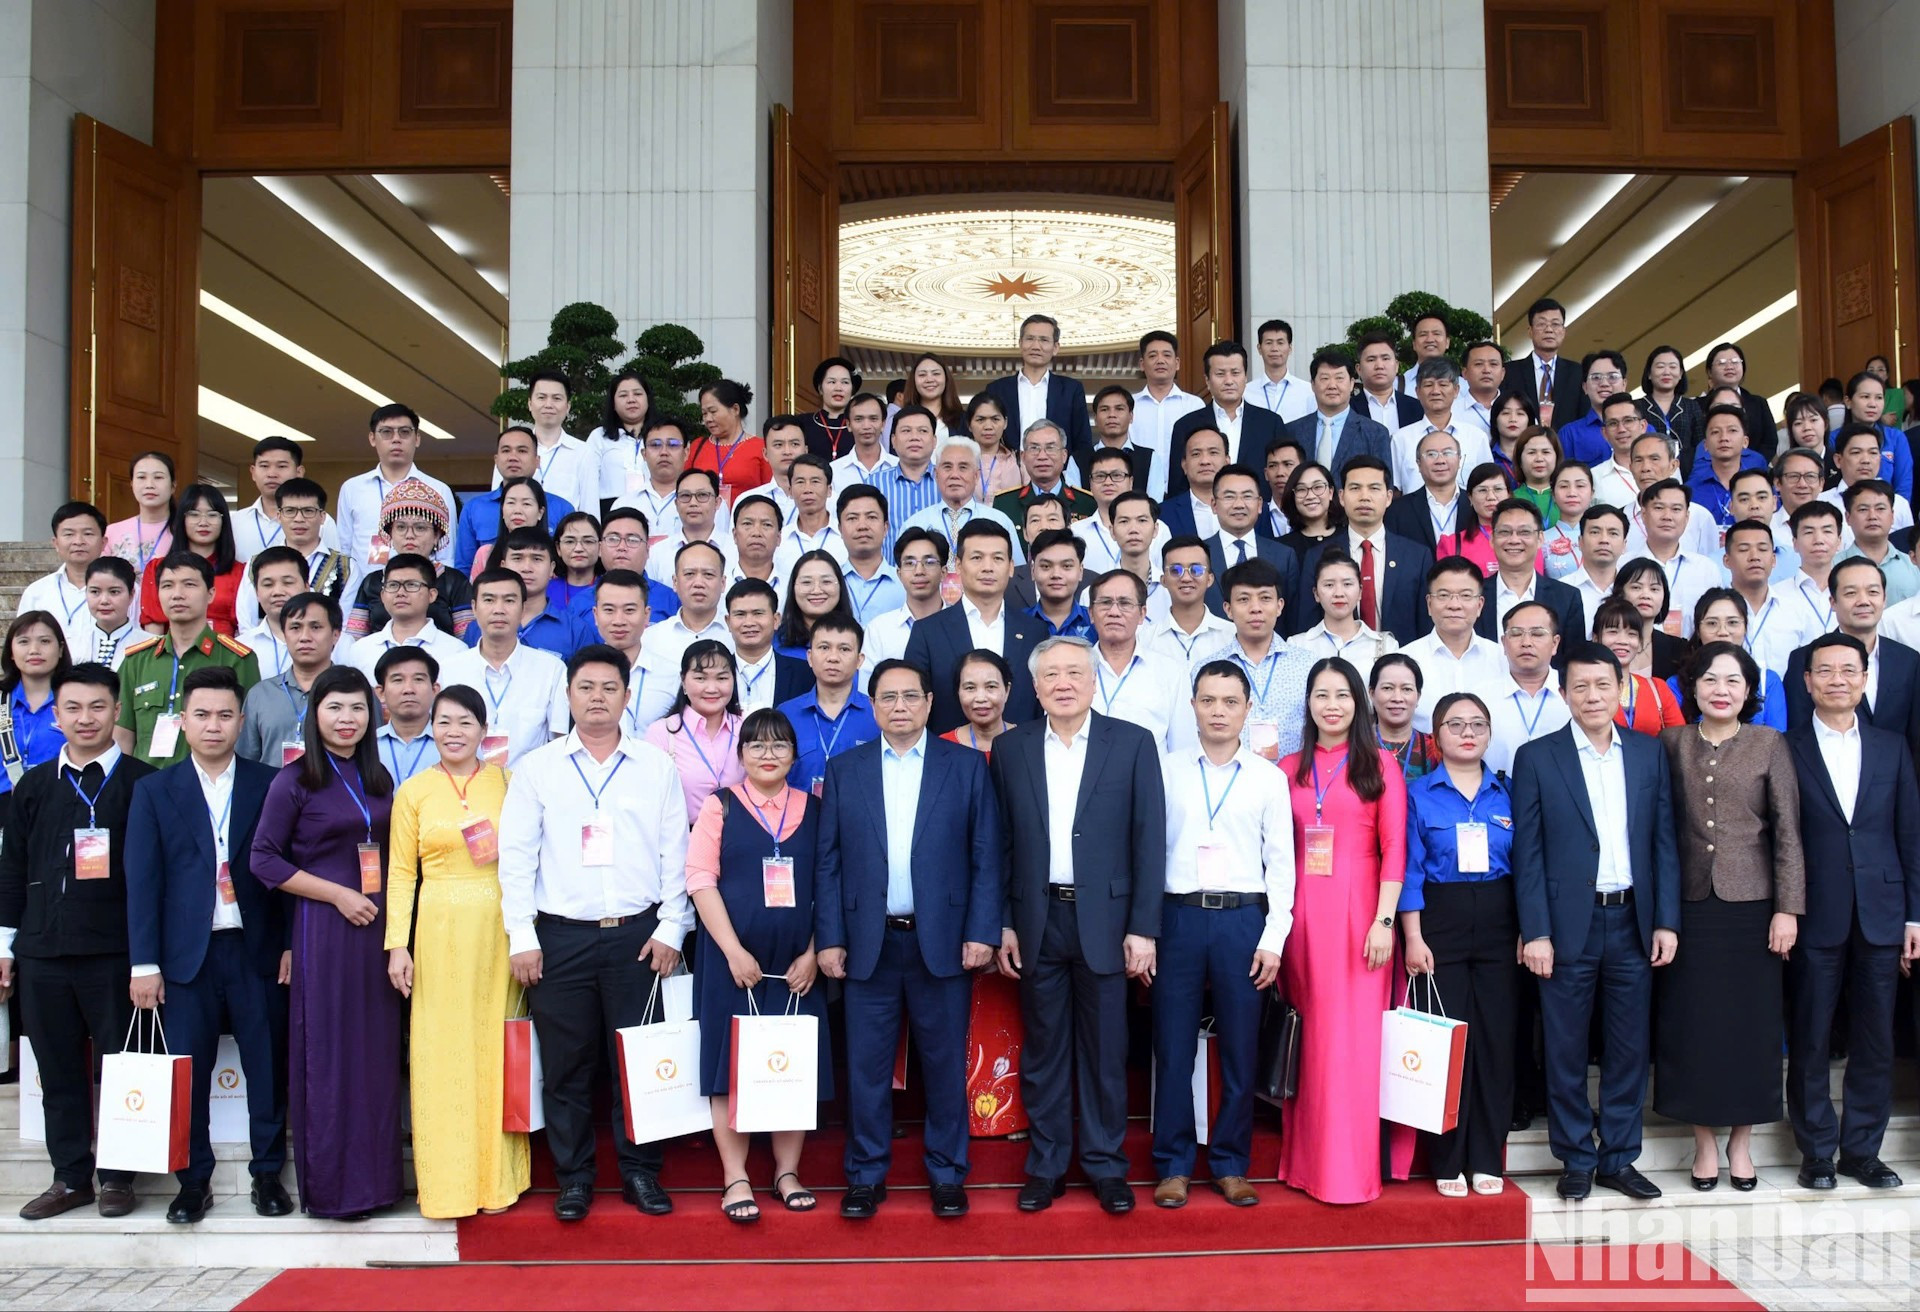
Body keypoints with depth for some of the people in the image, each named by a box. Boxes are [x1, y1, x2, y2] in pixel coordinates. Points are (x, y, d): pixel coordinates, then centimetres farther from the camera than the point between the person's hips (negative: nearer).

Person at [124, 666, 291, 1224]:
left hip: (257, 949, 0)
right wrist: (144, 962, -4)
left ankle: (268, 1172, 18)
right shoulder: (154, 791, 6)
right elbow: (142, 880, 2)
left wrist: (292, 943, -4)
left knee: (268, 1066, 4)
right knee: (187, 1070, 5)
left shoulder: (270, 785, 4)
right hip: (187, 953, 1)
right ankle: (193, 1181, 19)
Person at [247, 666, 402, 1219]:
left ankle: (375, 1177, 18)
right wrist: (339, 894, -13)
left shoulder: (379, 779, 11)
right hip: (323, 927, -5)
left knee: (378, 1050, 8)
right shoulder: (294, 782, -5)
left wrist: (390, 905, 3)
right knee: (327, 1053, 1)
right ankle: (331, 1184, 12)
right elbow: (265, 860, -8)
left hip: (378, 926, 5)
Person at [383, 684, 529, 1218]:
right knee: (441, 1052, 2)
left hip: (498, 929, 1)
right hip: (440, 930, 0)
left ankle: (497, 1176, 18)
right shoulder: (414, 791, 5)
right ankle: (447, 1182, 13)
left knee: (495, 1048, 6)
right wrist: (398, 944, -2)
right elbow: (402, 872, 3)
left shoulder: (506, 782, 6)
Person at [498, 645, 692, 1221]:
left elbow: (675, 853, 6)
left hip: (639, 936, 0)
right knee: (566, 1064, 6)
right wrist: (522, 936, -3)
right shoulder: (537, 768, 5)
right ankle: (574, 1177, 20)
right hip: (561, 936, 0)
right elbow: (516, 856, 2)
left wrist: (671, 928, -1)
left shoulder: (657, 766, 7)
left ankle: (640, 1172, 19)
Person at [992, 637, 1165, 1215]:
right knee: (1043, 1048, 10)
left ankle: (1106, 1164, 22)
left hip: (1104, 920, -1)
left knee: (1106, 1050, 7)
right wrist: (1003, 923, 2)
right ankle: (1046, 1165, 22)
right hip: (1037, 921, 2)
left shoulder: (1133, 743, -1)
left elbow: (1149, 839, -3)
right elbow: (1001, 843, 6)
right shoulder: (1012, 748, 5)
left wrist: (1143, 927, -7)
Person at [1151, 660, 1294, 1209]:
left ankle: (1230, 1165, 20)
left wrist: (1273, 939, -1)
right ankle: (1173, 1166, 15)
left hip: (1244, 921, 1)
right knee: (1173, 1049, 3)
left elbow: (1281, 864, 6)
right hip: (1178, 917, 0)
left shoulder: (1269, 778, 6)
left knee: (1240, 1051, 6)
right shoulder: (1165, 771, 5)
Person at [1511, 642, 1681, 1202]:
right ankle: (1576, 1160, 19)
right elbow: (1527, 854, -4)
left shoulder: (1650, 753, 7)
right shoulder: (1536, 758, -2)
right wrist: (1535, 933, -9)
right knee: (1566, 1050, 6)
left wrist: (1666, 921, 1)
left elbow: (1664, 841, 7)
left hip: (1633, 923, 3)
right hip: (1568, 925, -3)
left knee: (1629, 1048, 10)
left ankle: (1618, 1158, 23)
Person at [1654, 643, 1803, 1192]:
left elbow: (1787, 831, -2)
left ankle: (1741, 1141, 20)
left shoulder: (1770, 745, 1)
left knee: (1752, 1022, 5)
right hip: (1690, 904, 1)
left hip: (1751, 904, -1)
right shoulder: (1672, 743, 5)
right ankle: (1705, 1141, 16)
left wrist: (1788, 907, -7)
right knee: (1691, 1023, 3)